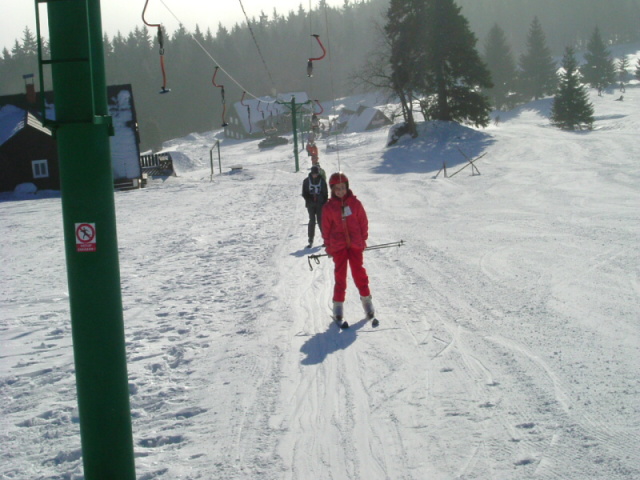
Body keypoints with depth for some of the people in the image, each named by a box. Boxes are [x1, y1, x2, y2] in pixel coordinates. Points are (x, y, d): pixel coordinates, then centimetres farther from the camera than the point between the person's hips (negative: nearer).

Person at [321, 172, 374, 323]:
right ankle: (338, 303, 9)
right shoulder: (329, 207, 0)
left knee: (359, 271, 1)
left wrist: (363, 240, 6)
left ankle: (366, 299, 14)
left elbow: (363, 222, 7)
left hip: (355, 244, 0)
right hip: (338, 246, 0)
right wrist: (328, 246, 6)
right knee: (340, 274, 2)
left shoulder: (355, 203, 1)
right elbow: (326, 228, 6)